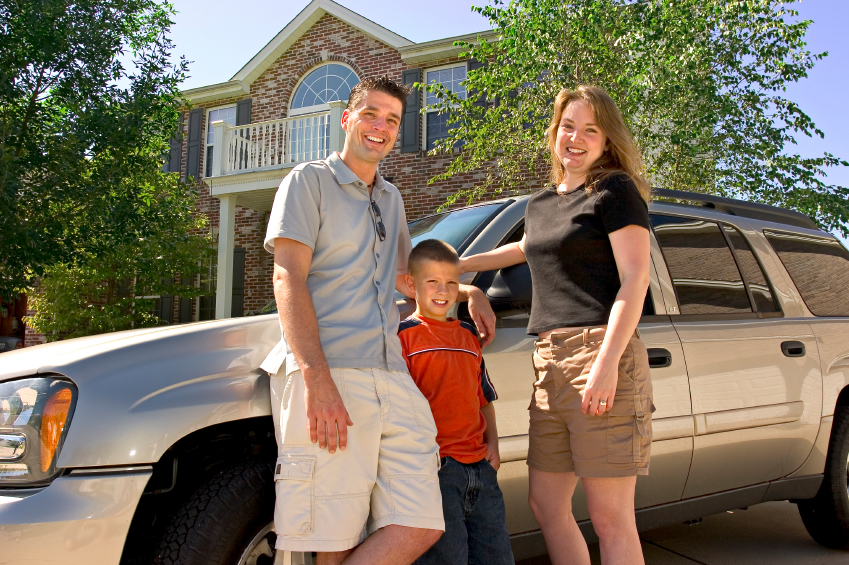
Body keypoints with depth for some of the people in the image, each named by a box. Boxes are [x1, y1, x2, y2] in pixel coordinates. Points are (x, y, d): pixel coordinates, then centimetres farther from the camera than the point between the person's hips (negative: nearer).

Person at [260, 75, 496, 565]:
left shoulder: (392, 198, 28)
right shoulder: (310, 181, 6)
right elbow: (288, 279, -6)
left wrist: (469, 291, 25)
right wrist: (317, 379, -19)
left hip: (393, 379, 7)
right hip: (328, 377, -6)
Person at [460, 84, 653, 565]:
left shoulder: (616, 190, -1)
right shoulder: (540, 204, 21)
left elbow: (635, 280, -9)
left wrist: (607, 362, -20)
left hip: (601, 354, -8)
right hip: (549, 361, 8)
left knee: (610, 516, -4)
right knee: (547, 505, 11)